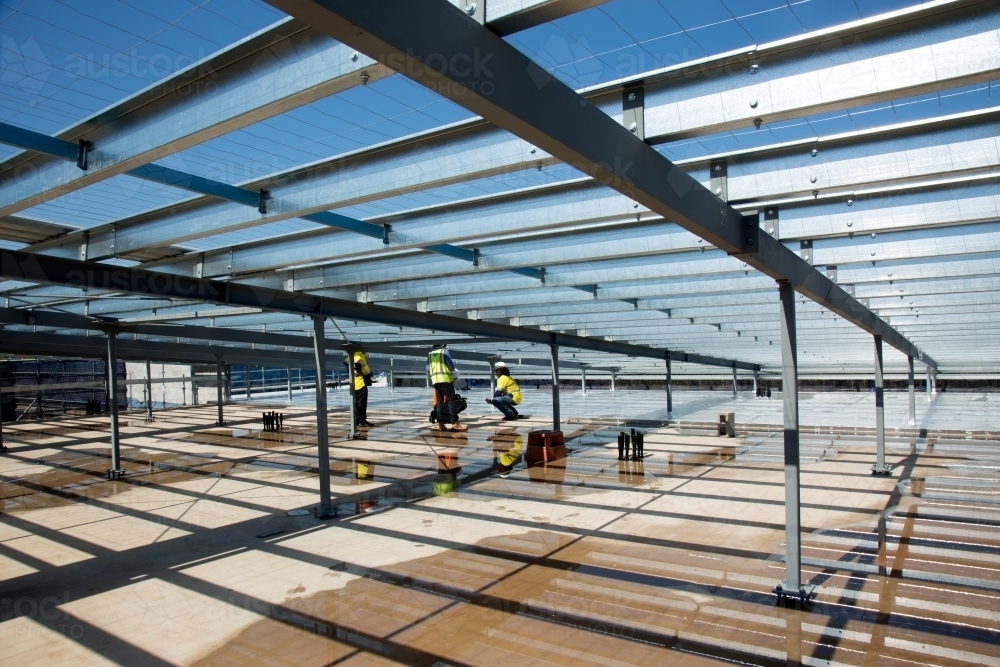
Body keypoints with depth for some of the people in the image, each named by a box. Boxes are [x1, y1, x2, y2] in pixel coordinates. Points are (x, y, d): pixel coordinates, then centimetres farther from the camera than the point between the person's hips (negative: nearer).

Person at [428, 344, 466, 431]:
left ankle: (441, 424, 3)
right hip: (445, 379, -6)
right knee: (451, 400, -7)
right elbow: (452, 366, -2)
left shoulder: (430, 354, 16)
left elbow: (428, 368, 17)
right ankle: (455, 423, -14)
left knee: (439, 401, 8)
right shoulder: (445, 351, 0)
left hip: (435, 380, 6)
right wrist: (453, 369, 19)